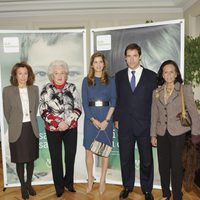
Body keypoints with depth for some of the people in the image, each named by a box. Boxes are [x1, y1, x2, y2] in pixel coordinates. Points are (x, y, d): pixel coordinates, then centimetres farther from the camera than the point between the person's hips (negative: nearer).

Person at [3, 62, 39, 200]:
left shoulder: (34, 89, 1)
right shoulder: (7, 90, -7)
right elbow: (7, 112, 0)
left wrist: (30, 121, 9)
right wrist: (15, 124, 6)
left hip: (32, 128, 3)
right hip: (17, 130, -2)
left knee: (31, 159, 14)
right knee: (20, 160, 10)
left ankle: (29, 184, 34)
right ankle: (23, 186, 29)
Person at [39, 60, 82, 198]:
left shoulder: (72, 88, 1)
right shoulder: (46, 89, -1)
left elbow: (78, 109, -3)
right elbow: (43, 111, -5)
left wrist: (67, 122, -16)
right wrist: (57, 123, -15)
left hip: (71, 128, 1)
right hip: (53, 129, -1)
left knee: (71, 156, 11)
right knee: (56, 158, 8)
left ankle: (69, 182, 32)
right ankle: (59, 187, 26)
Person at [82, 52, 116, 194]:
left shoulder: (110, 81, 5)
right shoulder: (86, 81, 5)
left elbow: (113, 102, -1)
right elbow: (84, 103, 1)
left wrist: (106, 120, -11)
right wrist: (93, 119, -9)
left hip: (106, 118, 0)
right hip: (90, 118, 0)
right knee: (88, 150, 2)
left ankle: (103, 180, 18)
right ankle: (90, 178, 19)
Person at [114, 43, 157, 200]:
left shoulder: (151, 76, -1)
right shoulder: (119, 76, 5)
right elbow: (117, 99, 8)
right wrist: (116, 119, 5)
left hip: (145, 125, -1)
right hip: (125, 125, 2)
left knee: (146, 159, 11)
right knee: (125, 158, 13)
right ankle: (127, 186, 33)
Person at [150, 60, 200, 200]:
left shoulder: (185, 89, -5)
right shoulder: (157, 92, 6)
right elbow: (154, 114, 8)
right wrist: (153, 134, 7)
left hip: (178, 133, -3)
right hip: (162, 134, 4)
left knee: (176, 165, 2)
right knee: (163, 165, 11)